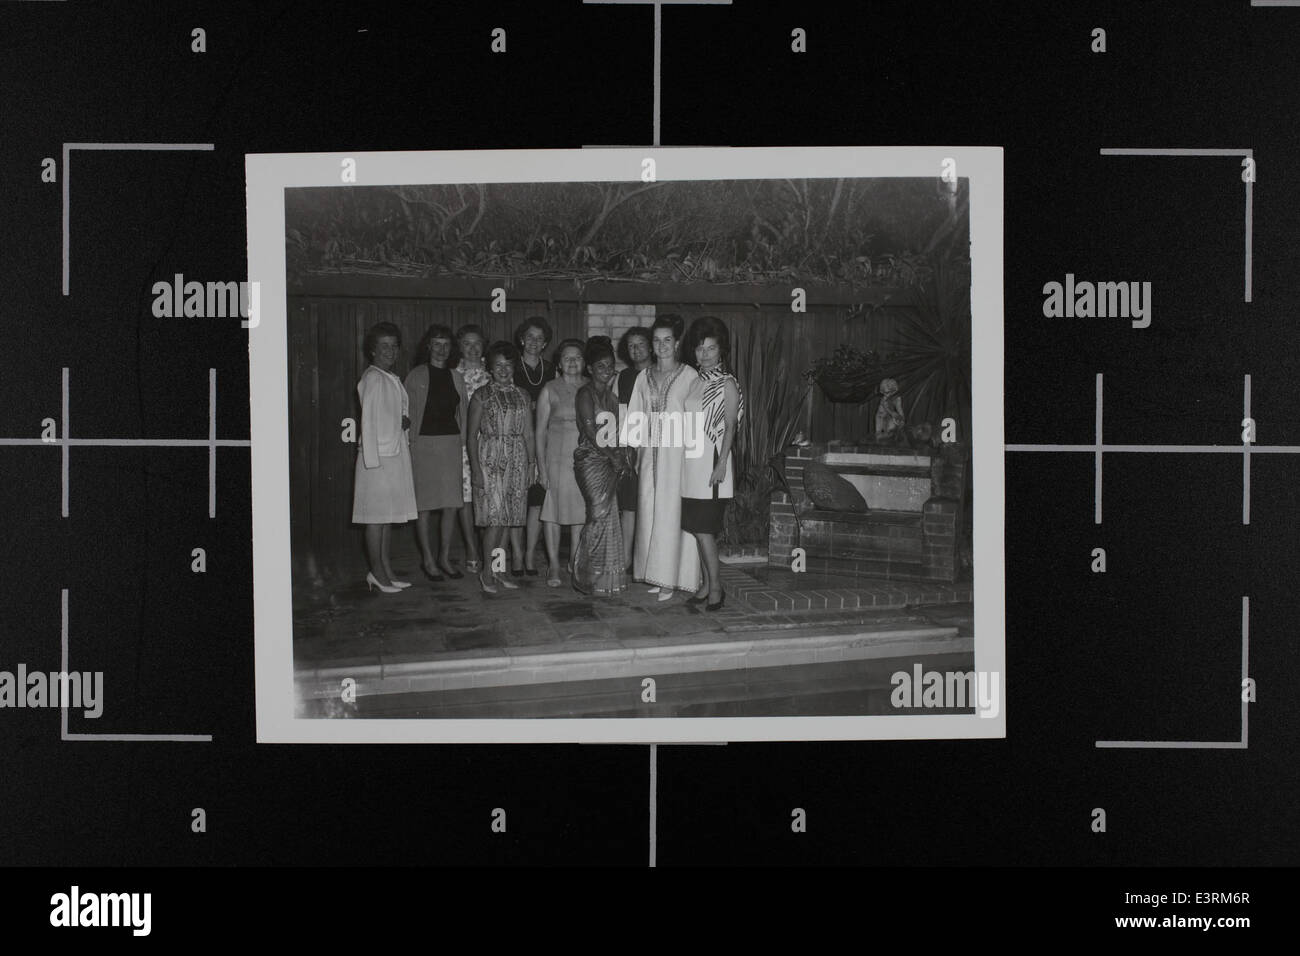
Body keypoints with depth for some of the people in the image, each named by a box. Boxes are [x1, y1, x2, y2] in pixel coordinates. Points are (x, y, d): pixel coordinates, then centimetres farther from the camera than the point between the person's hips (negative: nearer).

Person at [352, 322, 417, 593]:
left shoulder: (393, 379, 16)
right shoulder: (372, 378, -10)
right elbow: (368, 420, -14)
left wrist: (405, 421, 0)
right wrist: (372, 459, -17)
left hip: (396, 454, 9)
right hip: (378, 455, -9)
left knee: (389, 515, 11)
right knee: (377, 515, -4)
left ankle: (385, 569, 17)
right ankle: (378, 573, 0)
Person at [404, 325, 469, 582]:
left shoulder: (456, 377, 13)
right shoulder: (416, 376, 1)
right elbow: (407, 413, 0)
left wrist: (463, 440, 7)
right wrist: (409, 442, -7)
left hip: (452, 443, 4)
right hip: (424, 443, -4)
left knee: (452, 504, 2)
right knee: (425, 505, -1)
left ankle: (445, 558, 14)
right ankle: (428, 560, 7)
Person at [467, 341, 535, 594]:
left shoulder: (522, 396, 12)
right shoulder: (481, 395, 1)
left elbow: (528, 433, 13)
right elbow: (472, 433, -2)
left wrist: (532, 463, 5)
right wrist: (475, 467, -9)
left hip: (516, 460, 4)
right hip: (490, 459, -4)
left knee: (506, 518, 5)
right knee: (495, 518, -10)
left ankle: (497, 570, 12)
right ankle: (487, 572, -2)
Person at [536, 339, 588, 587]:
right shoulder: (550, 390, 1)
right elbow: (540, 430, 1)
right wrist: (542, 468, -6)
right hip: (557, 457, -2)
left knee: (580, 512, 4)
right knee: (552, 511, -1)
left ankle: (574, 564, 15)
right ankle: (553, 566, 6)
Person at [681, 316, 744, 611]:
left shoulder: (727, 384, -5)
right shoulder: (695, 381, 13)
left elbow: (730, 427, -9)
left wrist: (721, 464, -16)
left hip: (712, 460, -6)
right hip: (691, 461, 7)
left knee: (703, 528, -9)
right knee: (697, 528, 7)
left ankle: (715, 587, -2)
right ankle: (707, 585, 13)